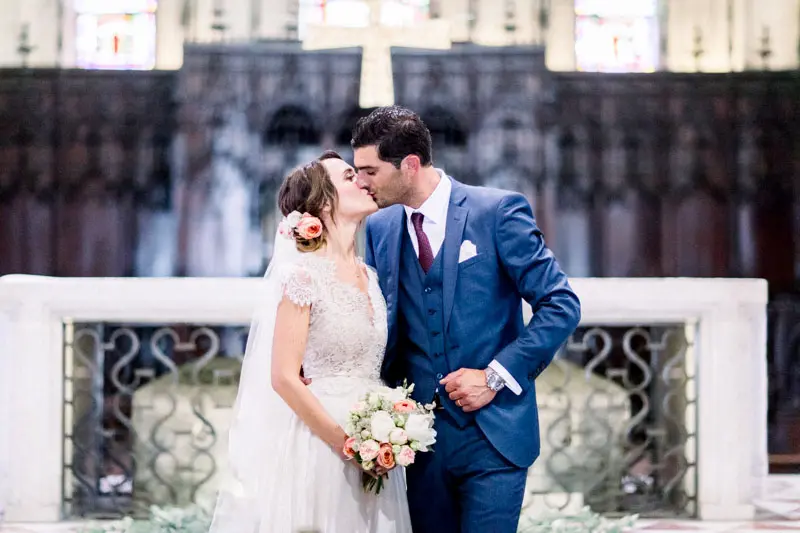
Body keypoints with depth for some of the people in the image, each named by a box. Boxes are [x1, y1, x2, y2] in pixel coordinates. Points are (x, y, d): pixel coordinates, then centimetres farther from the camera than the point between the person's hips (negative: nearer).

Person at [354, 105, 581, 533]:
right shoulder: (380, 228, 8)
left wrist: (496, 376, -13)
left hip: (493, 435, -4)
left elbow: (561, 306, -7)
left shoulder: (498, 211, -7)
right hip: (421, 437, 5)